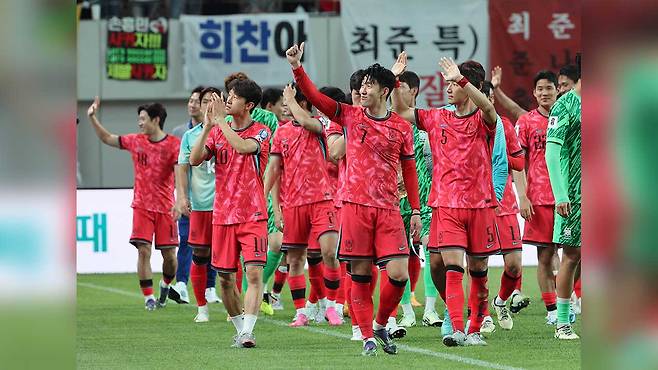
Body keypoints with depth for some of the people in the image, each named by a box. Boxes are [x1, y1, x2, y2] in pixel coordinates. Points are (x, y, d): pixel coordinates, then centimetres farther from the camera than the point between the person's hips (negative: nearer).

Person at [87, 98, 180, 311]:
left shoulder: (173, 144, -7)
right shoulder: (136, 141, 5)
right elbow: (106, 138, 17)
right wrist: (92, 118, 7)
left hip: (165, 207, -2)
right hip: (142, 206, 3)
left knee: (169, 255, 2)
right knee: (143, 250, -9)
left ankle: (166, 285, 32)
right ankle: (148, 297, -4)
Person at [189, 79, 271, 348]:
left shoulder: (261, 132, -3)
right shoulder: (217, 132, 9)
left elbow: (243, 147, -25)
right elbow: (194, 159, -3)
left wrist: (220, 120, -18)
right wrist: (208, 126, -11)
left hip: (252, 215, -4)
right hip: (223, 215, 4)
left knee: (254, 273, -16)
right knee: (225, 278, 6)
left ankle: (247, 331, -21)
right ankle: (240, 330, 20)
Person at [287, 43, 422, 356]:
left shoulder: (402, 127, 6)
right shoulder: (350, 116, 5)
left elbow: (409, 170, 12)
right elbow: (314, 97, -2)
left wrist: (416, 210, 10)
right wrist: (296, 68, -15)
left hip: (388, 210, 1)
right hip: (355, 205, 0)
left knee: (399, 274, -7)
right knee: (360, 275, -1)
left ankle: (381, 324, 16)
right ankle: (368, 337, 7)